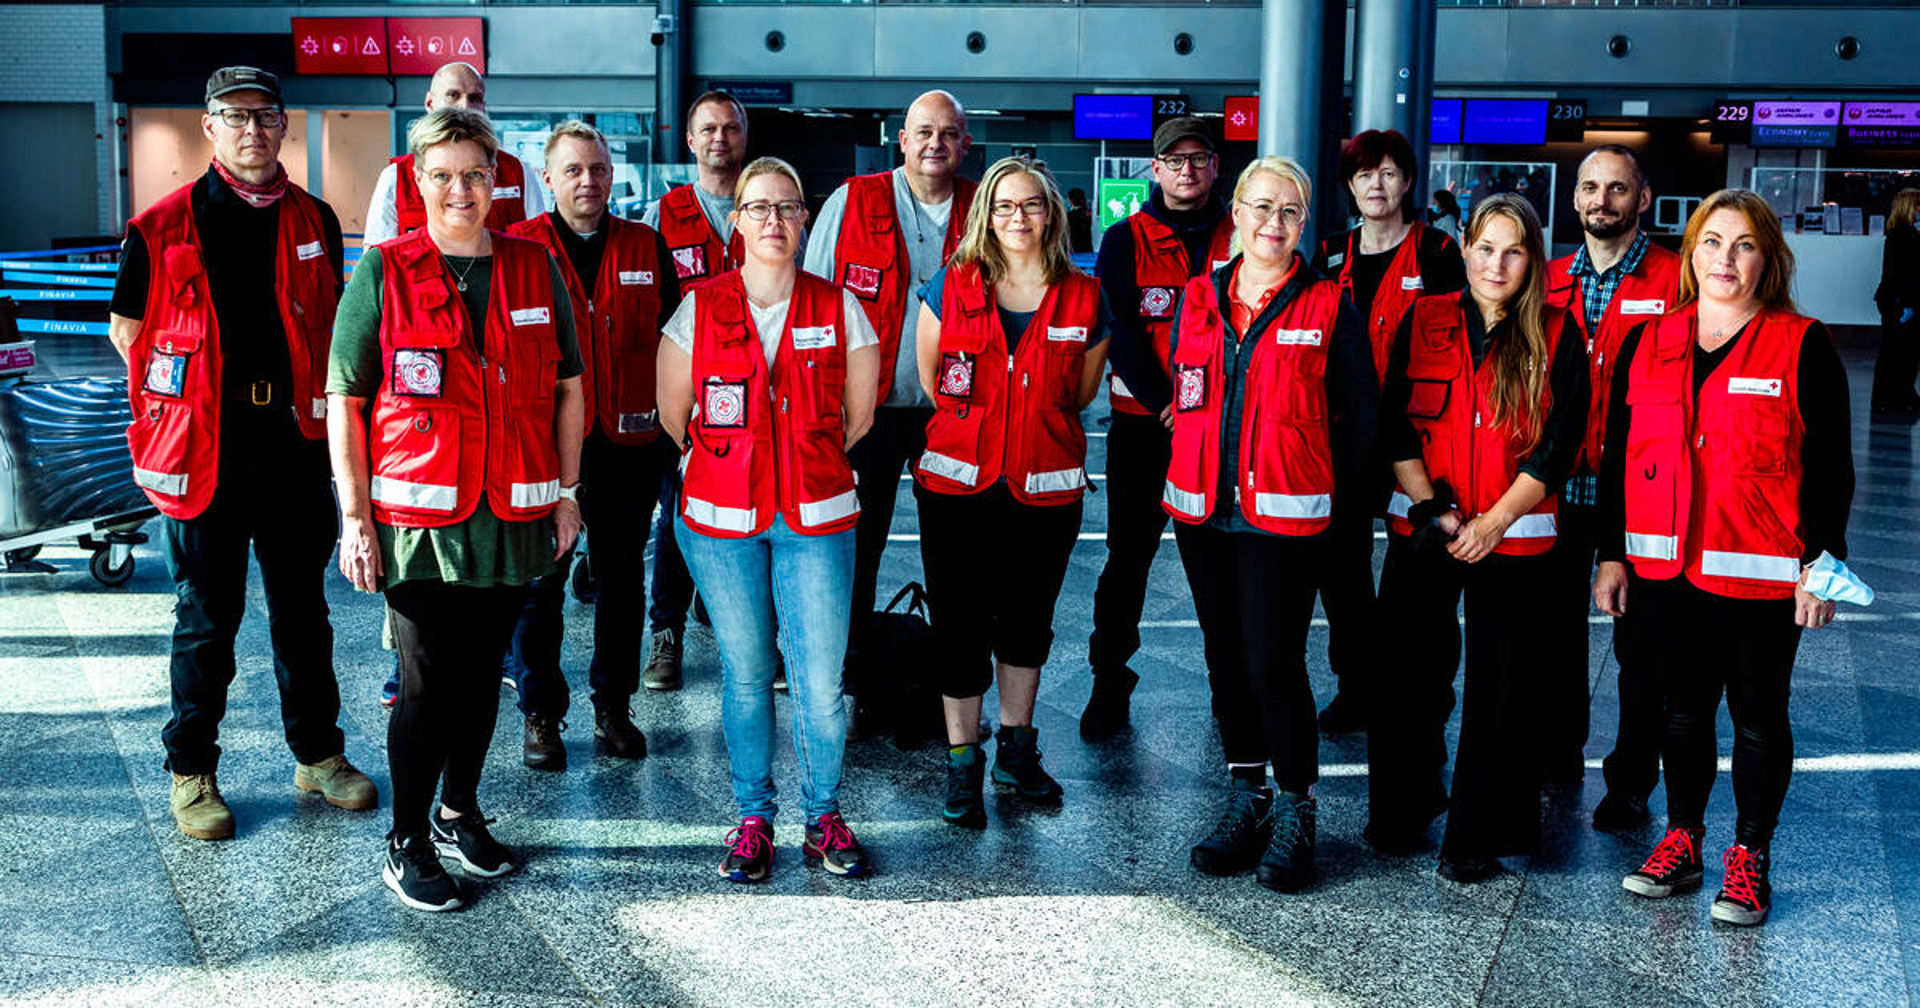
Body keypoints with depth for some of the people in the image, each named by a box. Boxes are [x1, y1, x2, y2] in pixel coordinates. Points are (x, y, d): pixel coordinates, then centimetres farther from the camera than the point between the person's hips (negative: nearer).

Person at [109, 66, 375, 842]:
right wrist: (190, 397, 1)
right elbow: (126, 327, 5)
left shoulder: (314, 222, 6)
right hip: (203, 448, -3)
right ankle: (192, 772, 19)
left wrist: (313, 400, 8)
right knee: (207, 616, 5)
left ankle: (318, 754, 26)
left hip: (294, 438, 3)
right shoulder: (163, 226, -3)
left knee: (303, 604, 13)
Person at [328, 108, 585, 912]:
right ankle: (406, 846, 15)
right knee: (428, 681, -1)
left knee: (482, 671, 13)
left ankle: (459, 813, 32)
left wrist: (566, 493, 8)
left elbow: (565, 388, 12)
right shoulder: (384, 272, -2)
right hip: (418, 515, -3)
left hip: (512, 515, 3)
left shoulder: (535, 269, 6)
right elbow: (344, 401, -2)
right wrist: (355, 516, -7)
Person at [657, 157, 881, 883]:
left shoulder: (839, 310, 2)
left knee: (821, 681, -1)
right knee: (745, 676, 8)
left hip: (816, 520, 0)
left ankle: (824, 820, 19)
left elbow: (857, 415, 11)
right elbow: (673, 414, 8)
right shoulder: (699, 309, 1)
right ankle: (753, 818, 24)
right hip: (721, 521, 0)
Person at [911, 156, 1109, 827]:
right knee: (958, 622, 2)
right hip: (957, 485, -1)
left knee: (1028, 620, 13)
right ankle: (962, 765, 15)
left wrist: (1032, 429, 10)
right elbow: (929, 381, 8)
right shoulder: (951, 287, 0)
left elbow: (1080, 394, 12)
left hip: (1046, 488, 1)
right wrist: (979, 429, 11)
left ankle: (1015, 750, 30)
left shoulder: (1084, 299, 1)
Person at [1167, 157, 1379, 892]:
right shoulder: (1198, 299, 9)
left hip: (1285, 517, -5)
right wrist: (1197, 475, 12)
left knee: (1274, 662, -7)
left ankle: (1295, 809, 10)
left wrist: (1321, 489, 2)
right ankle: (1245, 796, 26)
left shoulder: (1329, 307, -3)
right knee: (1226, 657, 12)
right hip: (1203, 509, 5)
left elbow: (1362, 416, 1)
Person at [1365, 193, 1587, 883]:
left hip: (1513, 536, -2)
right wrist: (1427, 504, -10)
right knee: (1407, 674, 7)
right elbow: (1396, 424, 2)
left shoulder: (1556, 336, 0)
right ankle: (1401, 813, 25)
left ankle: (1478, 837, 13)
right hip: (1422, 530, 2)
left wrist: (1492, 522, -11)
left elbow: (1559, 445, -4)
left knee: (1500, 689, 2)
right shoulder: (1425, 321, 5)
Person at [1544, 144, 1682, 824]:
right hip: (1557, 484, 4)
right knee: (1558, 627, 14)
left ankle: (1631, 780, 17)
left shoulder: (1675, 281, -5)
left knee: (1638, 640, 5)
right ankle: (1558, 753, 30)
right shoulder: (1550, 280, 9)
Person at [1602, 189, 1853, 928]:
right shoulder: (1648, 344, 7)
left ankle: (1749, 858, 21)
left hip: (1759, 577, -3)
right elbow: (1617, 456, 10)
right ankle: (1681, 842, 28)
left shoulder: (1802, 347, -4)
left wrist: (1823, 563, -9)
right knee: (1682, 709, 14)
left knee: (1757, 714, 8)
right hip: (1664, 569, 4)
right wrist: (1613, 553, 8)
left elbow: (1830, 468, -4)